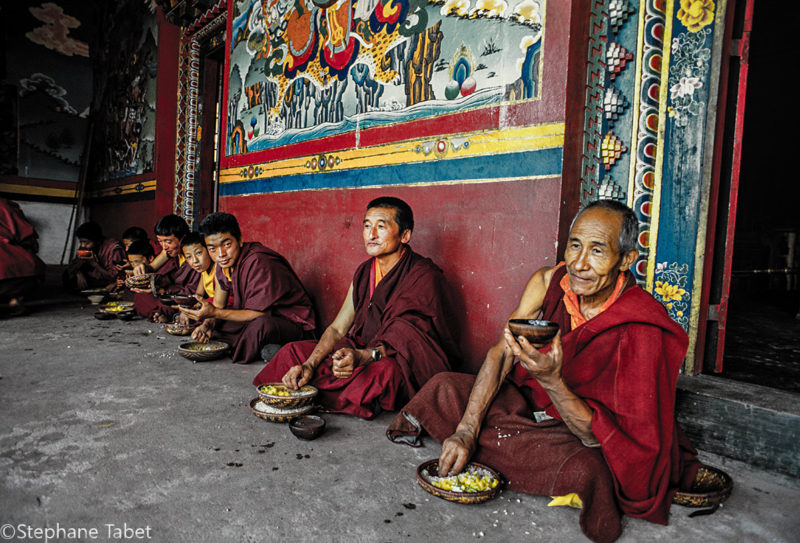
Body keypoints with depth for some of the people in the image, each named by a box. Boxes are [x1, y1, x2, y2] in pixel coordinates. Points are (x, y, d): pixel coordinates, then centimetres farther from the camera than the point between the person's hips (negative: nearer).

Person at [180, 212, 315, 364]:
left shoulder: (258, 263, -25)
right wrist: (207, 324, -10)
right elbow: (218, 306, 11)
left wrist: (214, 313, -27)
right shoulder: (224, 263, 2)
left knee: (260, 325, -40)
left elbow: (261, 314, -25)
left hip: (291, 323, -9)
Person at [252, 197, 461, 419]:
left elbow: (406, 340, -23)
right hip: (362, 352, 6)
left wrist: (363, 357, -41)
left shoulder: (424, 275, -15)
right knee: (293, 351, 0)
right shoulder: (364, 272, 7)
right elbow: (337, 329, 5)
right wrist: (308, 366, -11)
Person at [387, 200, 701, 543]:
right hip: (530, 401, 4)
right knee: (445, 387, -11)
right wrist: (465, 432, -20)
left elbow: (598, 435, -25)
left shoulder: (640, 329, -27)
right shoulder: (548, 283, -13)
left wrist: (551, 381, -44)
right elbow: (501, 353, -12)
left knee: (582, 470, -38)